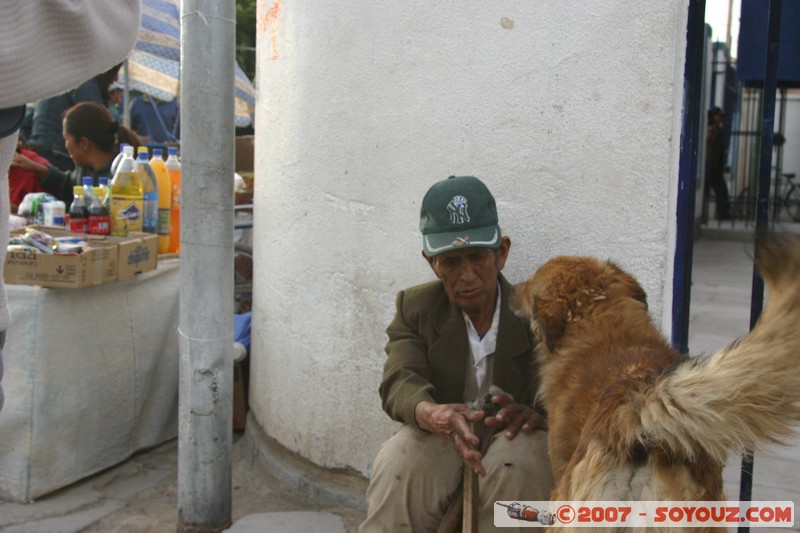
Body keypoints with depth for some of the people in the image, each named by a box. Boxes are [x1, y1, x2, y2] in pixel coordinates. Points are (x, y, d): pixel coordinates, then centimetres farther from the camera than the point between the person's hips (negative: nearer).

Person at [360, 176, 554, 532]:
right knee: (398, 462, -33)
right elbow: (400, 381, -16)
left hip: (510, 438, 0)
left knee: (522, 459, -35)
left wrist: (532, 413, -38)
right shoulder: (415, 306, 0)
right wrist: (435, 415, -42)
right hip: (439, 438, 1)